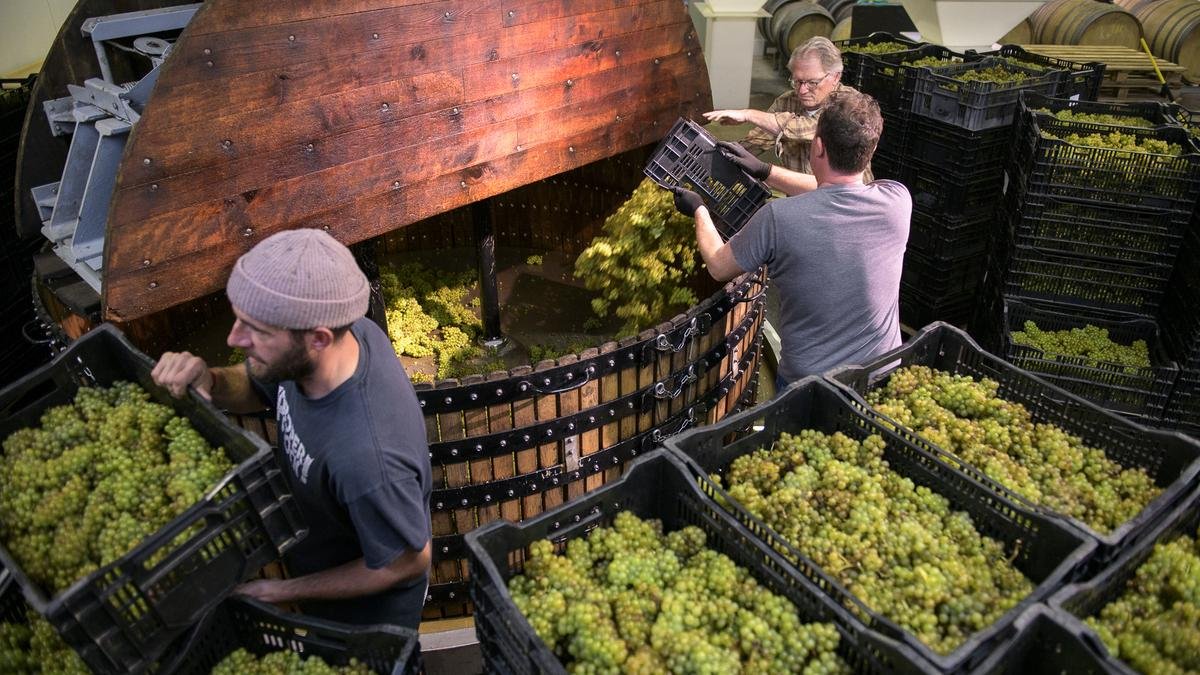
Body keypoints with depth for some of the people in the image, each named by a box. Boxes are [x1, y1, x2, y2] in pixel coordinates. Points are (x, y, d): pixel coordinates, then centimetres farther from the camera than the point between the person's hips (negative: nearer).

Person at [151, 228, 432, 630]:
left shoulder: (365, 458, -47)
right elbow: (257, 389, -3)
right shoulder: (346, 330, -25)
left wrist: (280, 592, -19)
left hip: (365, 610, -6)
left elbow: (407, 562, -27)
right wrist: (209, 382, -26)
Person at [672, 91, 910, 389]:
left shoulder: (776, 218, -26)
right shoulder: (897, 201, -15)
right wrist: (764, 170, 14)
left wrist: (698, 210, 10)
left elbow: (719, 267, -6)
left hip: (808, 381, -3)